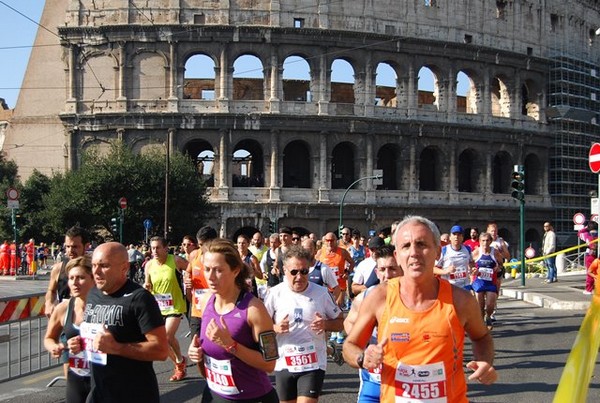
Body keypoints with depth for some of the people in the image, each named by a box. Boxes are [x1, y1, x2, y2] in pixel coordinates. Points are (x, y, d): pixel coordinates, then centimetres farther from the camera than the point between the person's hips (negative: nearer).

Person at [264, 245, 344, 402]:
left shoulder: (321, 293, -2)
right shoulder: (275, 293, -3)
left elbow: (340, 322, 6)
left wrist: (325, 324, -15)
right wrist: (276, 328, -18)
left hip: (313, 364, -2)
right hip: (284, 364, 2)